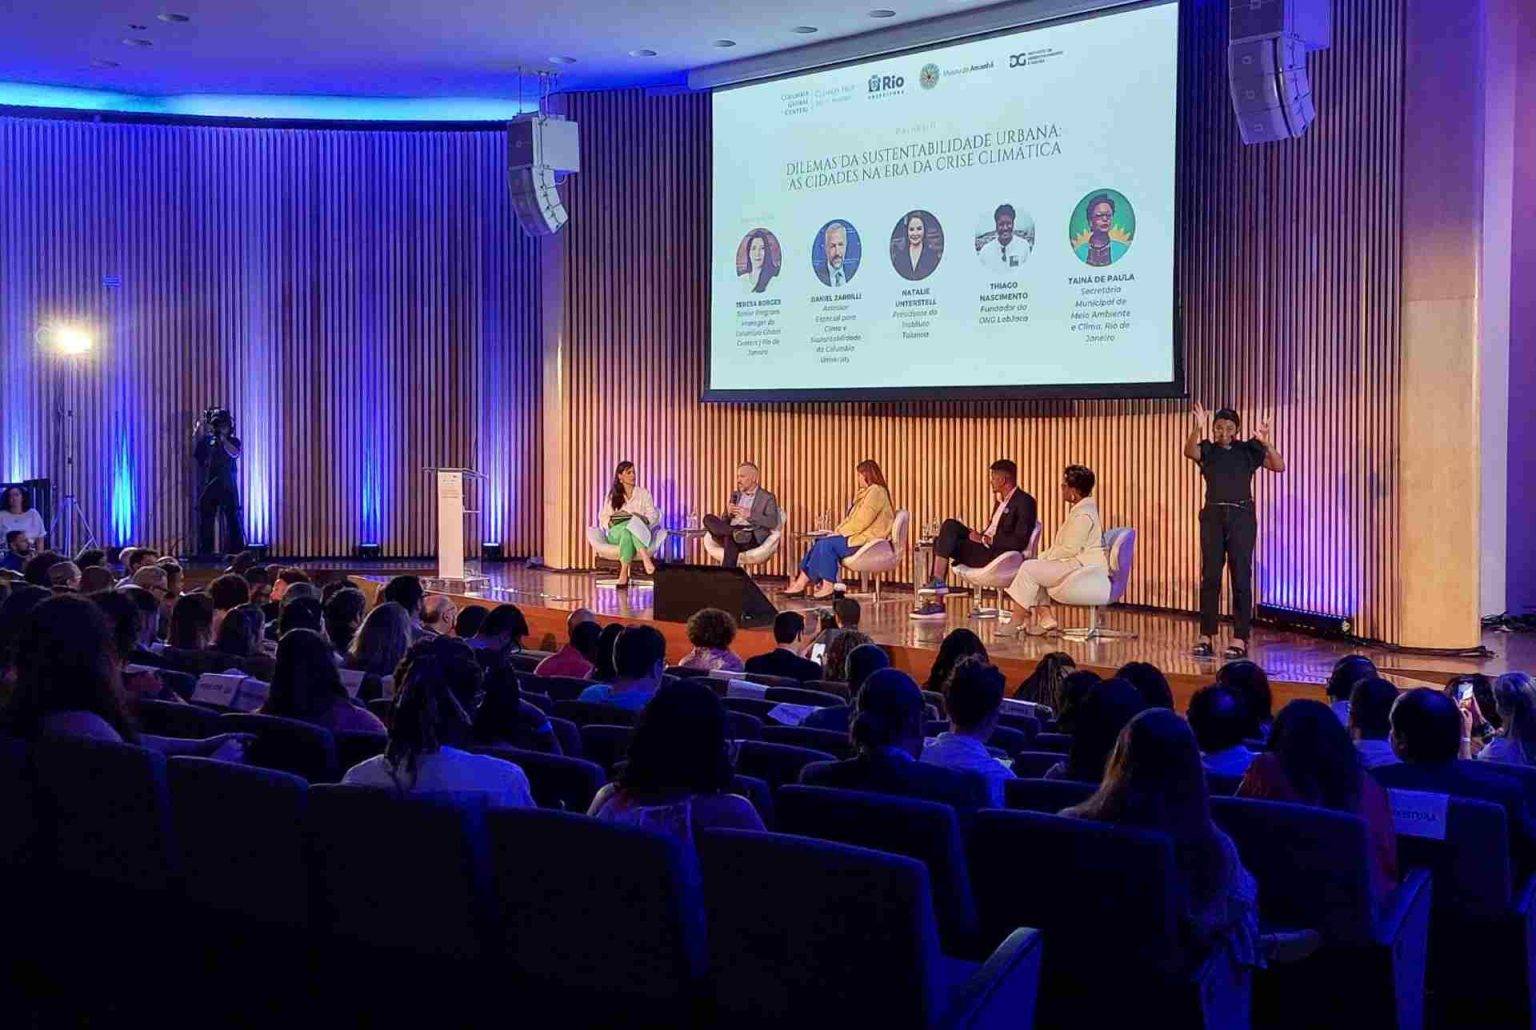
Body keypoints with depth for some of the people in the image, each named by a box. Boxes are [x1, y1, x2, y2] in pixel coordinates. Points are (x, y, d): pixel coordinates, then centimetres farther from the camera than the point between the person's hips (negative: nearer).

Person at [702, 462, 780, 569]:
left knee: (731, 538, -38)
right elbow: (724, 521, 21)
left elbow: (773, 523, -5)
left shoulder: (767, 498, 9)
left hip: (752, 538, -5)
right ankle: (734, 532, -40)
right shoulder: (735, 495, 26)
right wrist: (728, 513, -3)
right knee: (708, 519, -22)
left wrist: (749, 515, -15)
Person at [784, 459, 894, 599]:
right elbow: (853, 519, 20)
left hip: (866, 540, -10)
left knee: (827, 544, -22)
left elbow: (862, 521, -19)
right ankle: (801, 583, -12)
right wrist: (838, 531, 4)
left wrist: (840, 533, -13)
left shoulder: (876, 491, -11)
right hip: (858, 536, 10)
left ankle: (828, 587, -17)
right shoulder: (867, 492, 23)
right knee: (818, 542, -4)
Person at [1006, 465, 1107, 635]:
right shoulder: (1080, 509, 16)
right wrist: (1044, 557, 9)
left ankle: (1017, 622, -7)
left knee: (1029, 569, -13)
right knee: (1033, 569, 8)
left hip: (1084, 568, -11)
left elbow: (1070, 549, -22)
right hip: (1077, 564, 11)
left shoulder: (1083, 515, -18)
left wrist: (1045, 557, -9)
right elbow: (1066, 545, 20)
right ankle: (1046, 619, -1)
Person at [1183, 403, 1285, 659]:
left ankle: (1240, 639, 2)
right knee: (1210, 576, 2)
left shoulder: (1248, 450, 4)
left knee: (1241, 576, -2)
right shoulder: (1207, 449, 4)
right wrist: (1197, 429, -36)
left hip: (1242, 516, -1)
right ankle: (1206, 637, 6)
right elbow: (1189, 451, -18)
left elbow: (1279, 466, -6)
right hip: (1213, 515, 1)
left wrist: (1265, 443, -22)